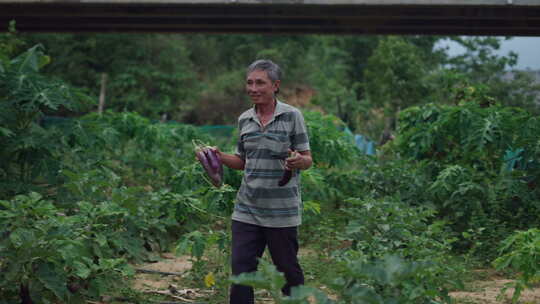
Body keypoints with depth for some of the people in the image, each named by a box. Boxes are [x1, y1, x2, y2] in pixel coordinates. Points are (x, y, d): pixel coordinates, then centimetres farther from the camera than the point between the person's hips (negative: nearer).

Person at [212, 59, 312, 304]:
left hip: (281, 211, -4)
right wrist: (220, 157, -1)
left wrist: (298, 161, -25)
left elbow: (307, 160, -3)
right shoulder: (244, 120, 9)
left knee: (288, 271, 7)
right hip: (246, 210, 4)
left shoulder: (292, 116, -4)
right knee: (241, 271, 3)